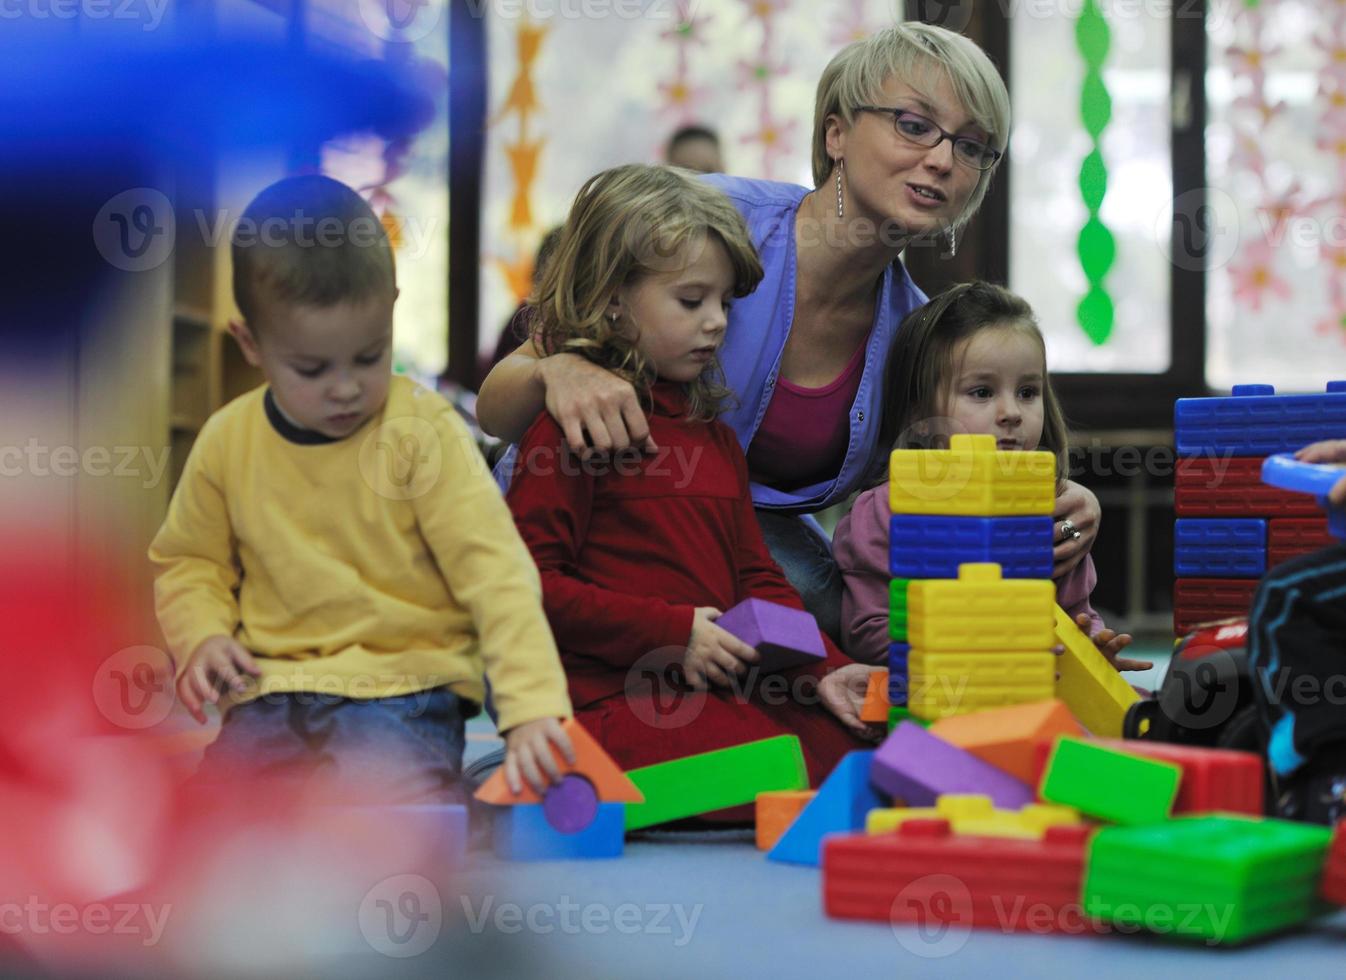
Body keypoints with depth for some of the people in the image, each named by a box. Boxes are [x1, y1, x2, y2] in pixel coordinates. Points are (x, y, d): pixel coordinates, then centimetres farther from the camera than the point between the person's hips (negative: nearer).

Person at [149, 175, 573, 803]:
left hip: (404, 686, -3)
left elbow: (494, 571, -13)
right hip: (272, 689, 4)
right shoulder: (227, 442, 4)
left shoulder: (423, 432, -8)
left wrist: (532, 707, -24)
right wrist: (202, 637, -2)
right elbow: (188, 560, 20)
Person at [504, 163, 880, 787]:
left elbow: (756, 580, 22)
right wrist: (672, 632, -16)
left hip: (721, 693, 8)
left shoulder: (715, 437, 23)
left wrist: (825, 669, 5)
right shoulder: (574, 424, -4)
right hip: (618, 704, -7)